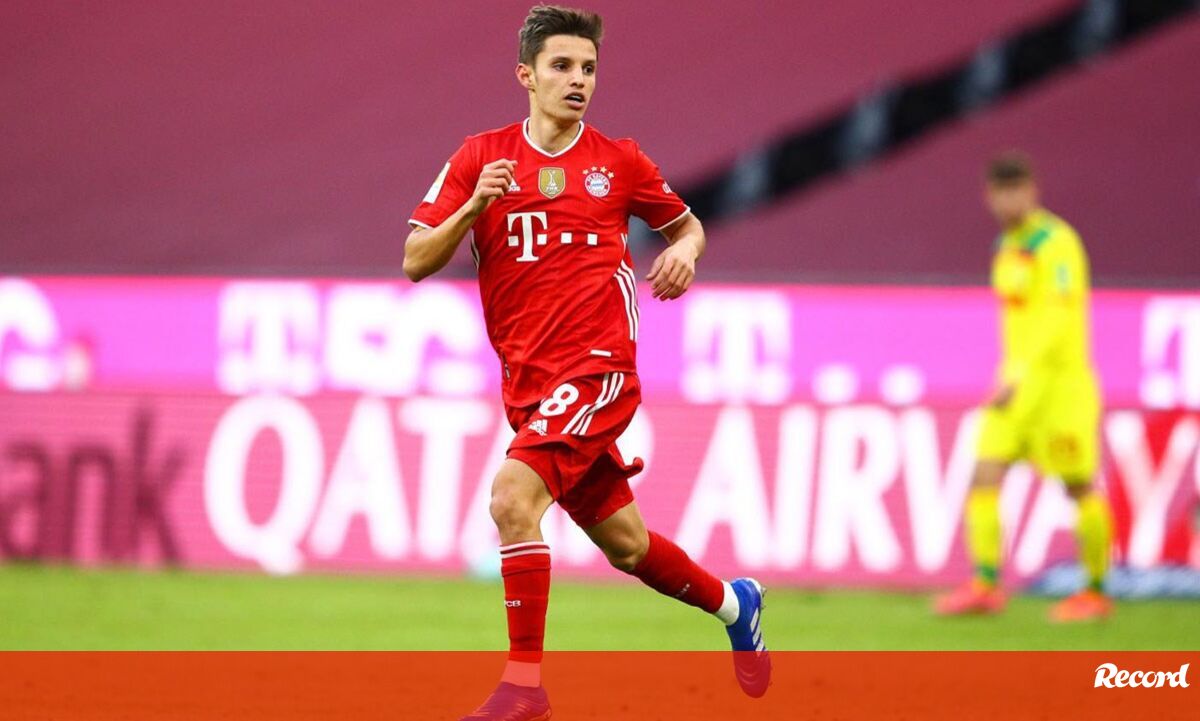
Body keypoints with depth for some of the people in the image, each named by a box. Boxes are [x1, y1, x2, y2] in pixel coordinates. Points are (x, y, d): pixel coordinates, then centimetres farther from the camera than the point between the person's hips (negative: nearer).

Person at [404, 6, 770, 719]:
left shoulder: (618, 161, 2)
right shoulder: (481, 157, 5)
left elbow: (686, 224, 19)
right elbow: (416, 262, 1)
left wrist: (685, 252, -4)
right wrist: (472, 208, -15)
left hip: (598, 365, -4)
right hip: (528, 382, 4)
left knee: (513, 494, -25)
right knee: (624, 543, 12)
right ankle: (733, 602, 40)